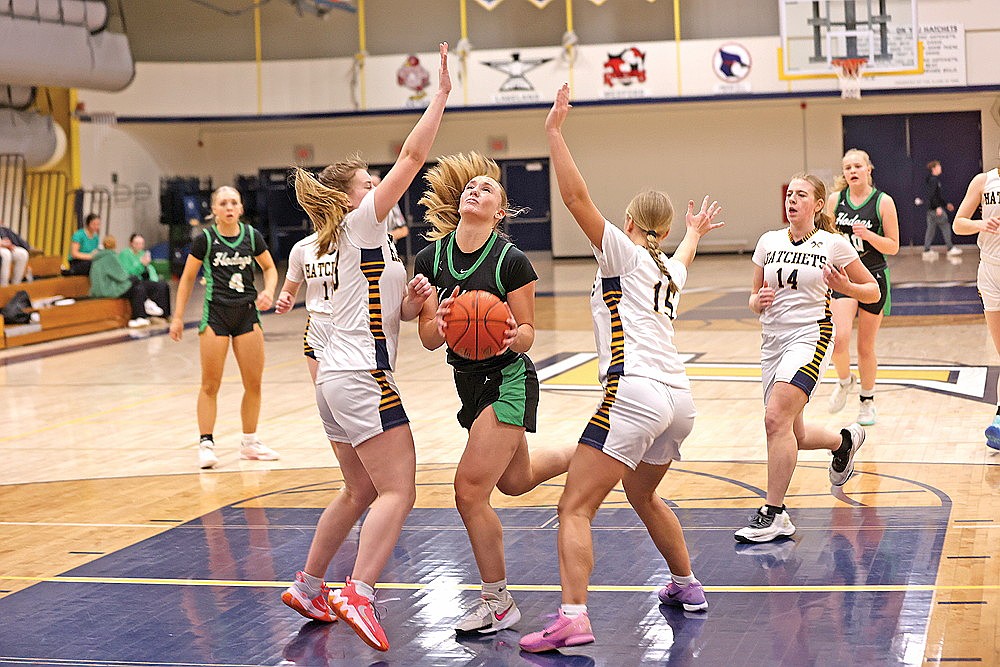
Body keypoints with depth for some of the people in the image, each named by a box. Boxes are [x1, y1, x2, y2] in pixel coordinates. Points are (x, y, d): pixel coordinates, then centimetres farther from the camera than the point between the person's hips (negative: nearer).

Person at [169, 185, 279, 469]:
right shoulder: (206, 239, -5)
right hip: (215, 314, -3)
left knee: (254, 383, 5)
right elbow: (187, 278, 3)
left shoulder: (252, 236, 1)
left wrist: (268, 291, -6)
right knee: (210, 384, -2)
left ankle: (250, 443, 20)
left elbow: (270, 268, 14)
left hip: (247, 313, 3)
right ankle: (206, 445, 3)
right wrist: (178, 317, 1)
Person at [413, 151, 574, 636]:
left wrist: (513, 336, -33)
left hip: (508, 382, -7)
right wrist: (441, 322, -27)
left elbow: (527, 333, -10)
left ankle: (497, 602, 4)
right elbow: (428, 338, -5)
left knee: (470, 491, -13)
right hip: (469, 382, 7)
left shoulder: (511, 261, -18)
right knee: (514, 481, 23)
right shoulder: (430, 259, -5)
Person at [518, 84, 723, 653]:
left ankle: (573, 617, -25)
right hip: (680, 399, 8)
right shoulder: (671, 271, 24)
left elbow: (576, 196, -8)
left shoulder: (622, 252, 5)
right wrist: (693, 234, 72)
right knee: (642, 493, 32)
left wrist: (555, 132, -5)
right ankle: (687, 586, 42)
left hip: (634, 392, -8)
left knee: (576, 508, -11)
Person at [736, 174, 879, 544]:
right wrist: (758, 301, -6)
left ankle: (774, 515, -18)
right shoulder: (768, 242, 9)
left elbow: (873, 291, 5)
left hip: (810, 336, -6)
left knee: (776, 418, -24)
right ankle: (845, 440, 45)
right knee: (793, 436, 11)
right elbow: (755, 297, 17)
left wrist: (845, 287, -14)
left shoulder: (833, 244, -2)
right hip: (772, 339, 6)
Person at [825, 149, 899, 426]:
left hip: (874, 278, -1)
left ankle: (867, 401, 27)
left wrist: (868, 235, -21)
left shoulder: (883, 202, -5)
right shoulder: (835, 200, 3)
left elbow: (893, 246, -5)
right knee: (839, 339, -19)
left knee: (866, 348, 6)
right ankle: (845, 381, 12)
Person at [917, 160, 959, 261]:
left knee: (930, 228, 9)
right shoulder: (933, 180, -15)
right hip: (935, 208, -10)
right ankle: (950, 248, 0)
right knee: (945, 226, -3)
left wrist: (946, 204, 26)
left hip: (931, 209, 10)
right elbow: (932, 195, -22)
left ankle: (927, 250, 8)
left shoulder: (936, 179, 18)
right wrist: (937, 207, -26)